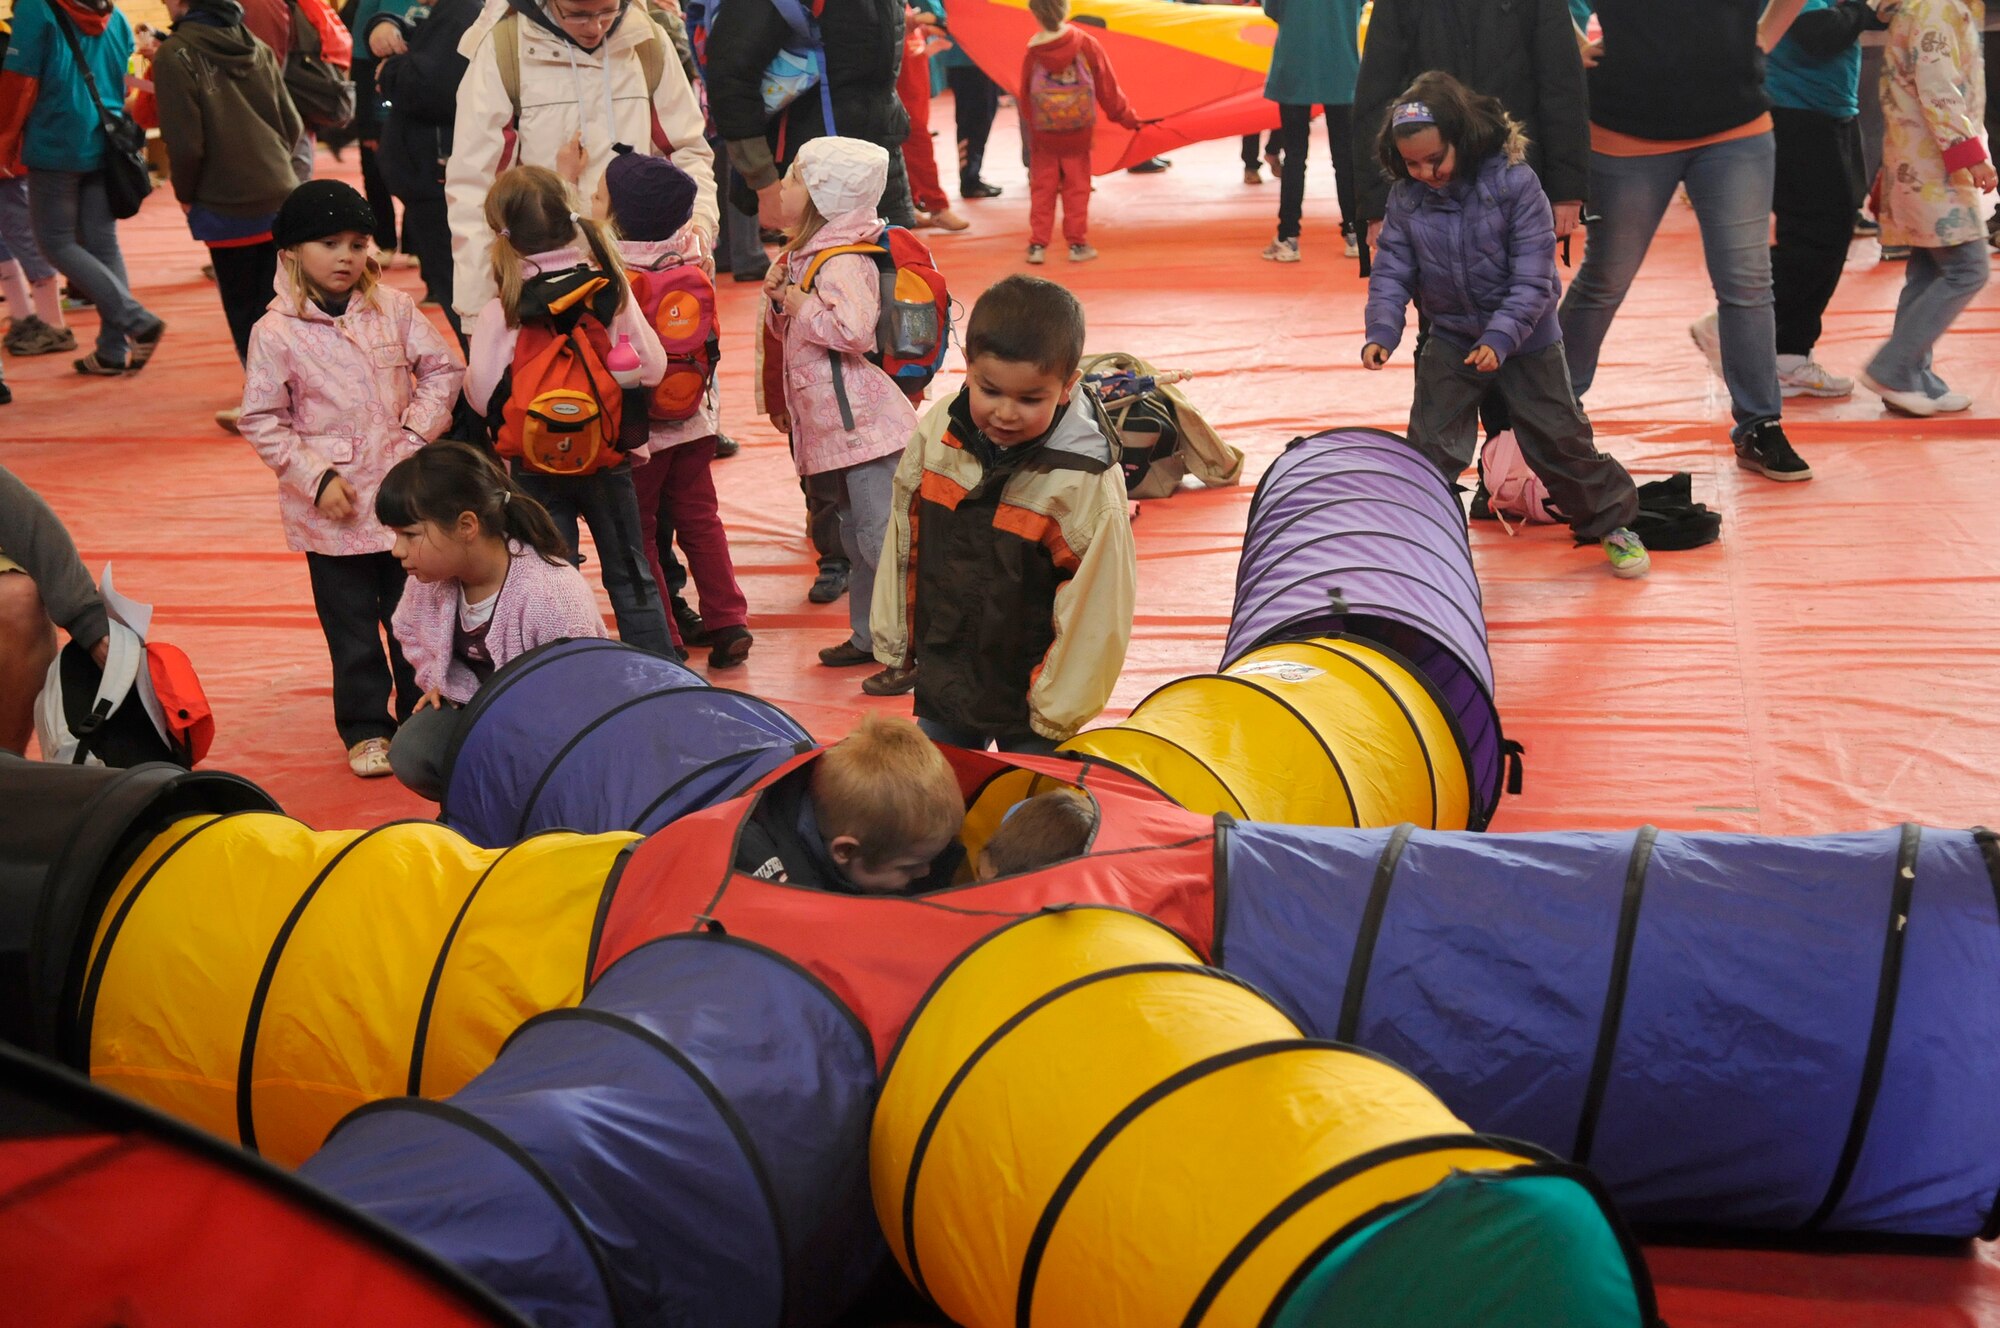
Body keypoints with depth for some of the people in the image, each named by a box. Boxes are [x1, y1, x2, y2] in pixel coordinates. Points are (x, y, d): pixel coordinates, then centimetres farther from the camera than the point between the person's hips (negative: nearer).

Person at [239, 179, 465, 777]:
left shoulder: (393, 308, 0)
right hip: (332, 510, -2)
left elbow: (442, 368, 6)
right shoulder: (276, 333, -8)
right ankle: (365, 728, 20)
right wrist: (316, 479, -12)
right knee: (351, 627, 7)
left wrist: (417, 434, -7)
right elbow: (261, 420, -5)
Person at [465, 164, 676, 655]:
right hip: (609, 458, 2)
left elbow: (482, 395, -15)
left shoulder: (500, 313, -16)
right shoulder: (610, 290, -8)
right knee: (630, 577, 15)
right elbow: (652, 367, -6)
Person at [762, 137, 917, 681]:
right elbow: (790, 334, 25)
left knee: (884, 538, -8)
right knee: (858, 536, 19)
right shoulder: (802, 256, 16)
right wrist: (779, 301, 5)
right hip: (832, 428, 11)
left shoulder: (843, 262, -16)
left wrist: (799, 302, -18)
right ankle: (869, 636, 29)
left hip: (866, 426, -11)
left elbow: (853, 327, -32)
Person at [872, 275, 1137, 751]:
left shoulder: (1088, 482, -24)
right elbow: (901, 543, 5)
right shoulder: (936, 435, -9)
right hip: (941, 681, 5)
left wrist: (1058, 714, -11)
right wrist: (893, 643, 12)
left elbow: (1096, 610, -17)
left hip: (1029, 698, -5)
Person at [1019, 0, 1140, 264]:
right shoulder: (1087, 44, -10)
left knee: (1042, 189, 9)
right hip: (1078, 134, 0)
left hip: (1043, 135, 0)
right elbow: (1107, 86, -3)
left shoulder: (1032, 53, -9)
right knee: (1076, 188, 9)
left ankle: (1037, 244, 5)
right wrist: (1124, 115, 8)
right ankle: (1077, 244, 9)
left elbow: (1024, 96, 0)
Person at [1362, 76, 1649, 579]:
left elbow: (1532, 278, -20)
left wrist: (1500, 336, -29)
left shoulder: (1514, 183, -20)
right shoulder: (1406, 198, -8)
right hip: (1450, 340, 3)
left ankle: (1612, 521, 24)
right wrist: (1382, 331, -23)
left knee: (1559, 438, 6)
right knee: (1430, 446, 3)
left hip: (1526, 340, -3)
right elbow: (1391, 272, -6)